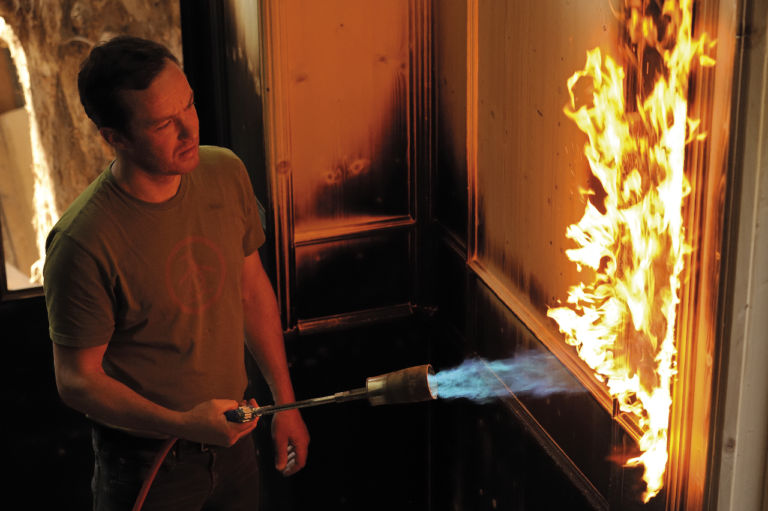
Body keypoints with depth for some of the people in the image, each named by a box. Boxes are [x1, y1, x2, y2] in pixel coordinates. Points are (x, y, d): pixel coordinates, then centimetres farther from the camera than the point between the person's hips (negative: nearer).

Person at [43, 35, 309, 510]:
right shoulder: (83, 243, -27)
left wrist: (285, 402, 8)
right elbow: (77, 380, -18)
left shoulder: (226, 173, -9)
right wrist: (184, 423, -30)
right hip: (147, 463, -5)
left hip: (232, 435, 5)